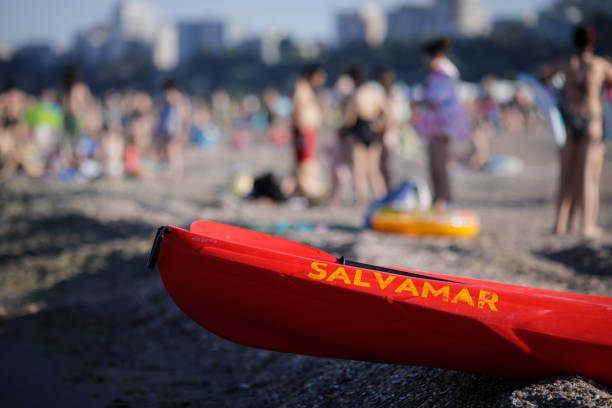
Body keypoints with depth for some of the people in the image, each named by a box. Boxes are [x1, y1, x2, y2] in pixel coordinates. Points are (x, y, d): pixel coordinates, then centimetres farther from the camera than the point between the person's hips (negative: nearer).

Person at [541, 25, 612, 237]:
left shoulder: (565, 64, 2)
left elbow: (543, 74, 19)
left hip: (568, 122, 3)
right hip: (591, 122, -2)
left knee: (567, 176, 11)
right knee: (589, 177, 0)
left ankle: (561, 222, 10)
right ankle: (588, 225, -4)